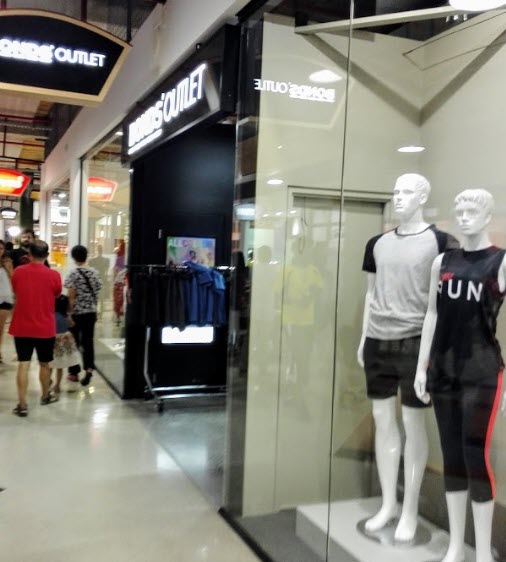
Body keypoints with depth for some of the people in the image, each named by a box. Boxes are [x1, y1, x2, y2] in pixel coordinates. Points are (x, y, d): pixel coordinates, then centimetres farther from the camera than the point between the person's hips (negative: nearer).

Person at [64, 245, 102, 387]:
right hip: (91, 312, 4)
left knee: (74, 342, 10)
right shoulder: (94, 272, 3)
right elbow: (97, 291, 8)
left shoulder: (73, 273, -11)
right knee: (88, 341, 7)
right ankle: (89, 369, -7)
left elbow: (71, 296, -13)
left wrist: (69, 312, -6)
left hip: (77, 312, -4)